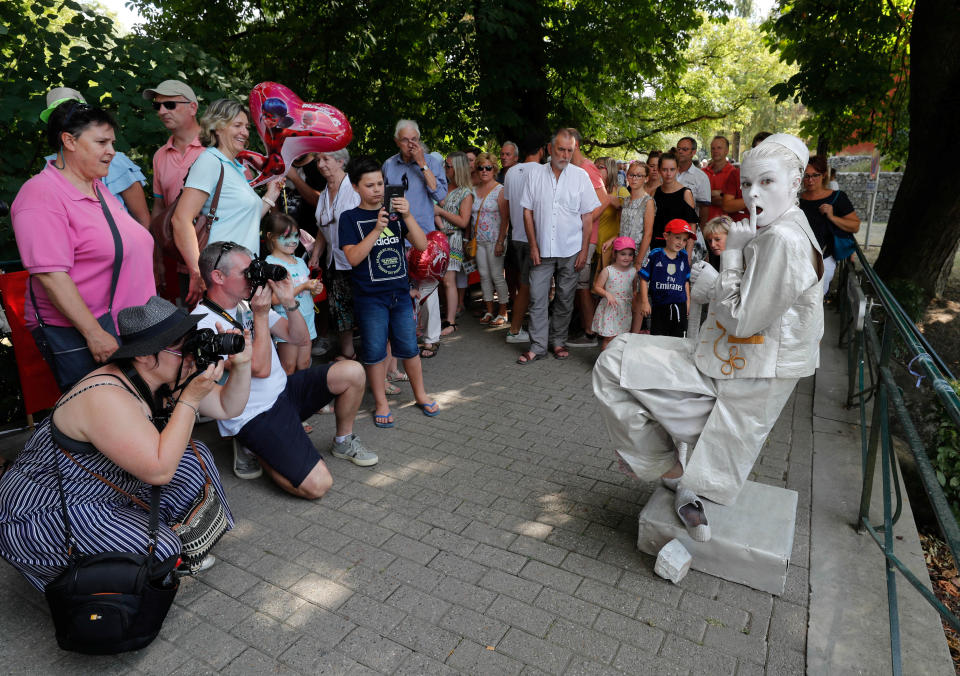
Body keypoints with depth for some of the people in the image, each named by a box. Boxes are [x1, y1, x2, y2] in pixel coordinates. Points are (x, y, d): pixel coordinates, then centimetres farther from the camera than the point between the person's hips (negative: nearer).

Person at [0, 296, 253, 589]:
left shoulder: (166, 380, -6)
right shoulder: (107, 398, -32)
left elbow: (227, 407, 0)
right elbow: (159, 471, -34)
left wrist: (241, 365, -18)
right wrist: (190, 399, -32)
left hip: (110, 487, 9)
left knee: (195, 459, 0)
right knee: (160, 548, -25)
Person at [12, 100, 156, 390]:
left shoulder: (96, 187, 14)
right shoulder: (42, 195, -14)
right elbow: (51, 275, -21)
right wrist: (95, 333, -22)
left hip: (126, 323, 8)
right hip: (76, 332, -8)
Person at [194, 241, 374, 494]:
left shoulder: (247, 303, 5)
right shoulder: (204, 323, -20)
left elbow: (301, 338, 4)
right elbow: (260, 368, -25)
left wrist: (288, 301, -11)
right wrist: (261, 314, -21)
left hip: (284, 391, 8)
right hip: (256, 417, -8)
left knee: (352, 372, -9)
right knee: (317, 485, -18)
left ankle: (343, 441, 14)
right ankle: (253, 449, 5)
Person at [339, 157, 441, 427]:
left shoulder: (395, 213, 7)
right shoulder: (350, 217, -1)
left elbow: (422, 245, -1)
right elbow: (353, 257, -13)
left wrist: (407, 216, -15)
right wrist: (377, 229, -21)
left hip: (400, 293, 3)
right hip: (370, 296, -2)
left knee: (409, 347, 9)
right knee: (374, 351, 4)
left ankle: (420, 394, 27)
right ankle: (381, 403, 20)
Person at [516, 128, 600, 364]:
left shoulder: (581, 176, 2)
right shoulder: (535, 174, 3)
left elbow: (588, 216, 3)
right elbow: (528, 212, 3)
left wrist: (584, 250, -3)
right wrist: (533, 246, -3)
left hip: (571, 251, 0)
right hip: (542, 250, 0)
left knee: (565, 299, 8)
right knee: (537, 298, -2)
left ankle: (558, 342, 22)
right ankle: (537, 346, 6)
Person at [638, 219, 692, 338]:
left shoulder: (683, 257, 6)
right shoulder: (656, 254, -5)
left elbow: (686, 281, 15)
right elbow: (644, 279, -4)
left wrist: (688, 301, 13)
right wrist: (644, 302, -6)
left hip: (679, 305, 3)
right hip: (659, 305, -3)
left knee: (677, 338, 8)